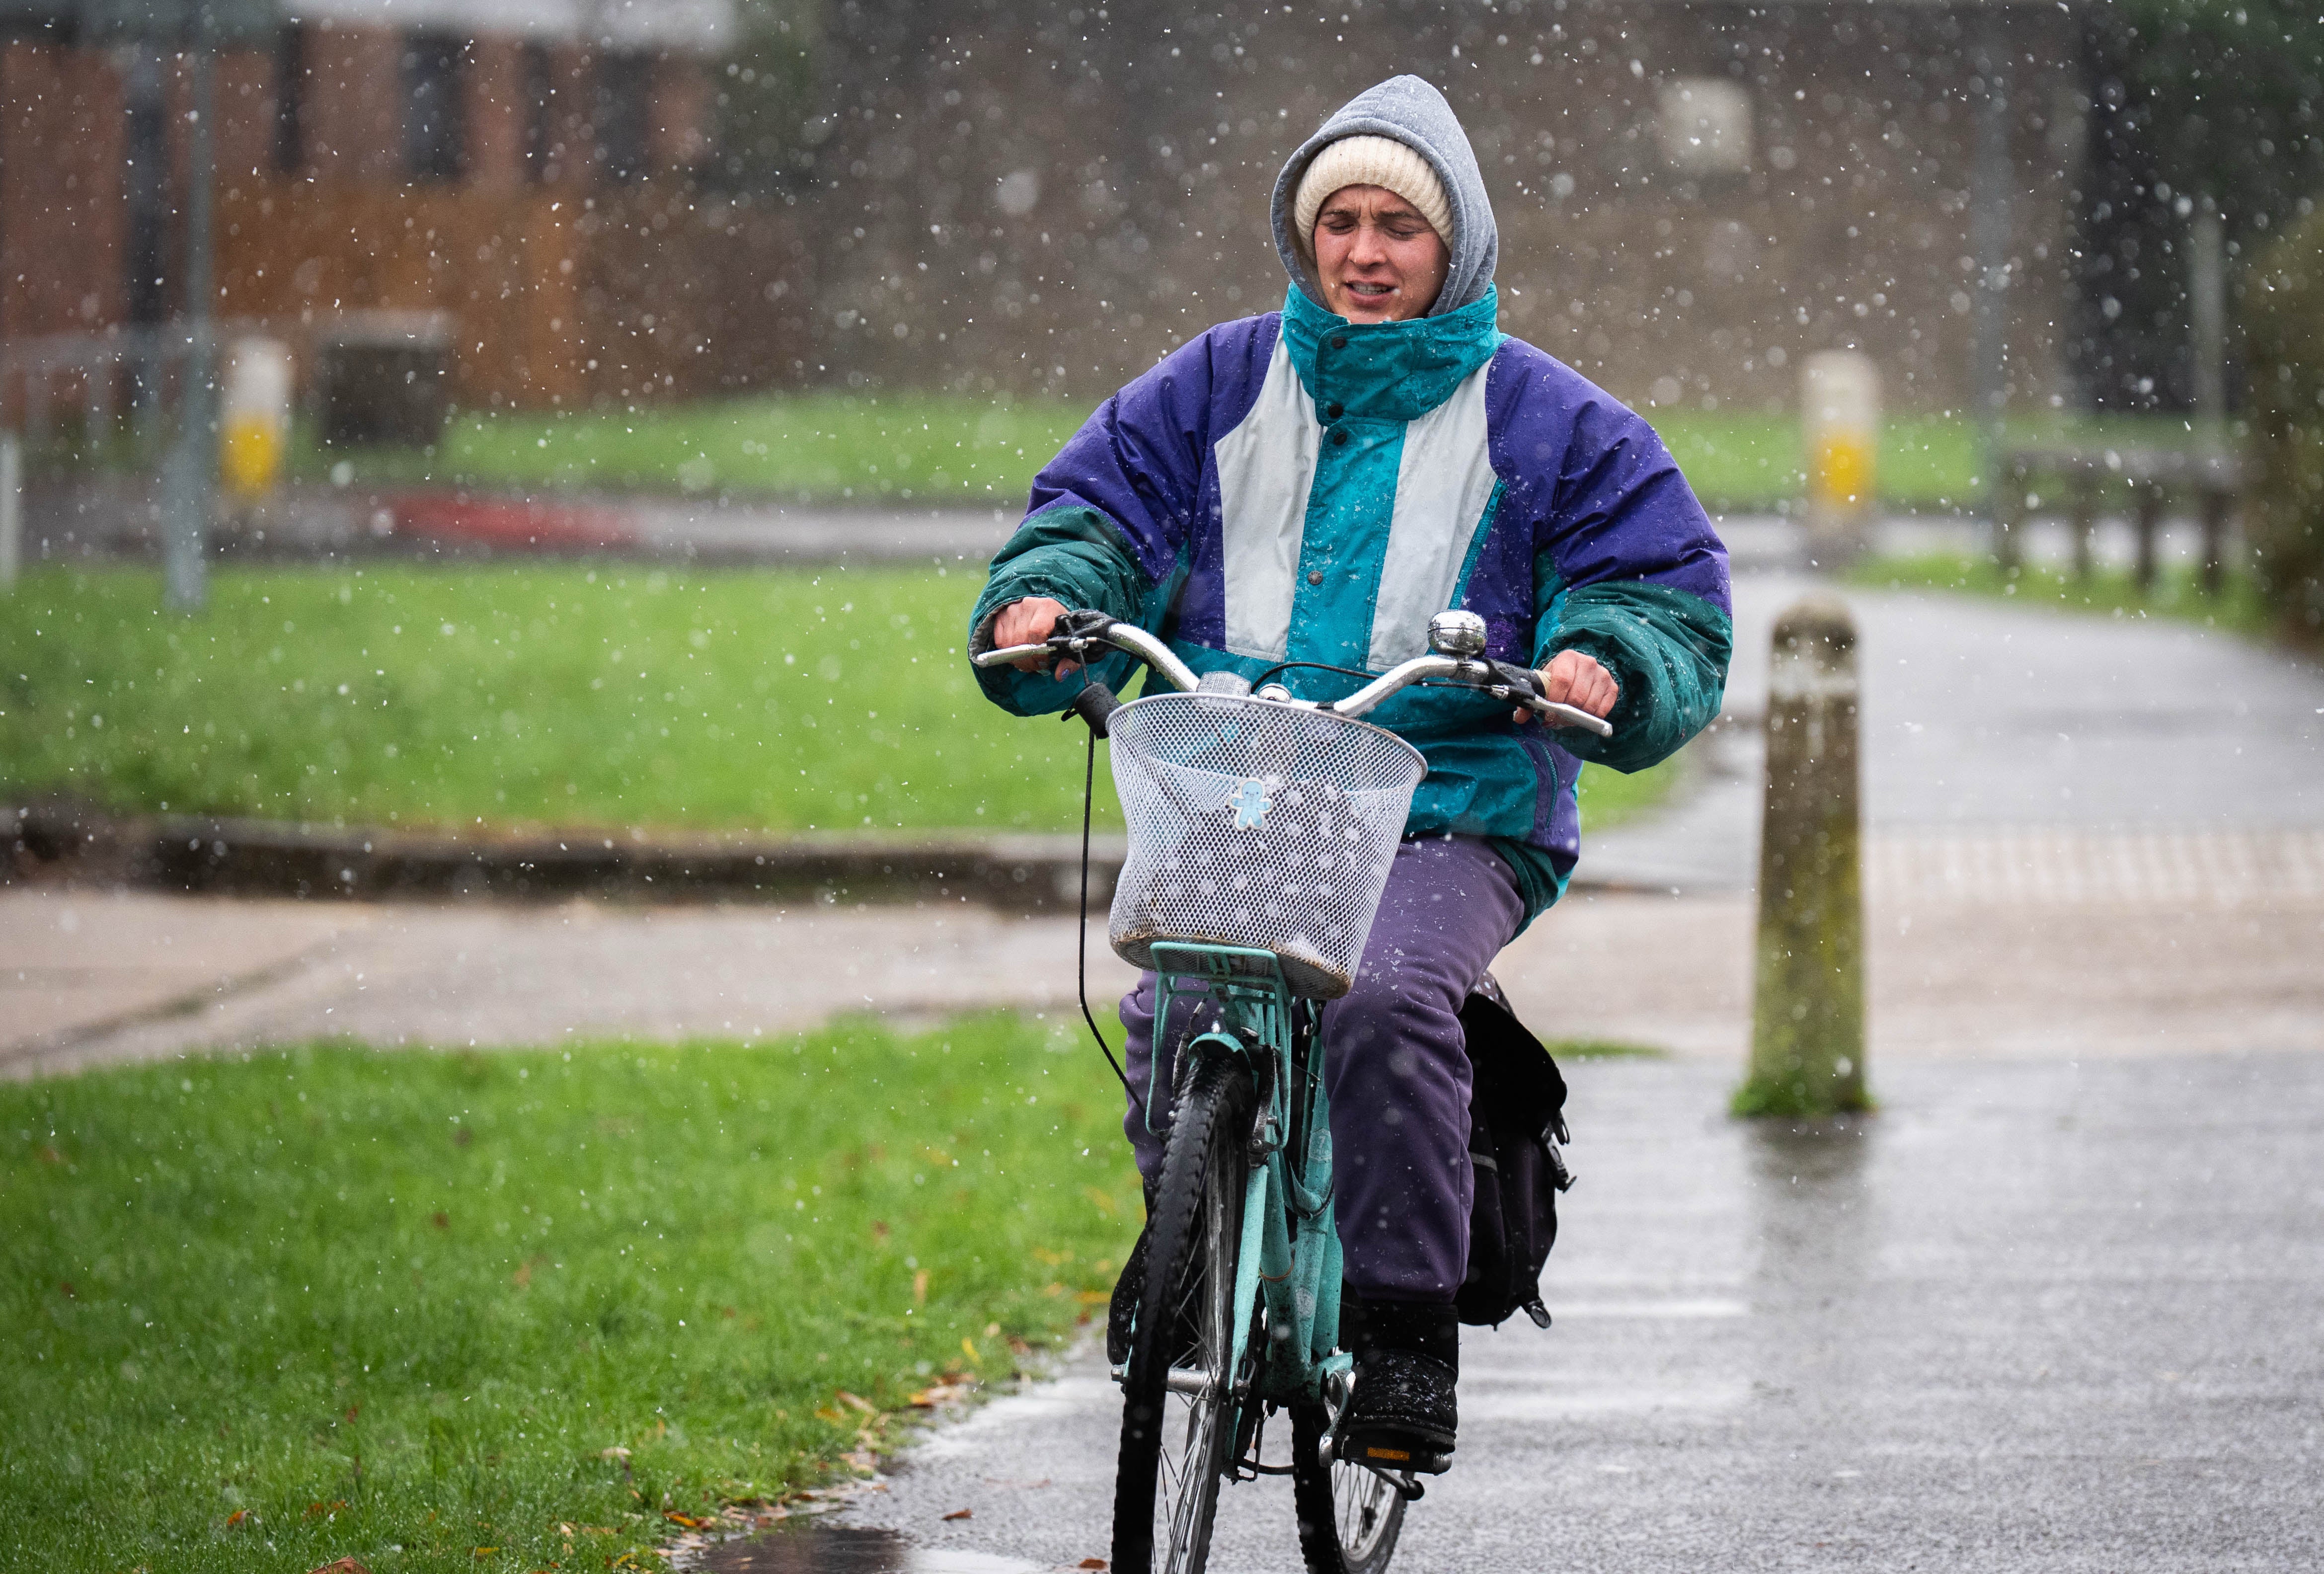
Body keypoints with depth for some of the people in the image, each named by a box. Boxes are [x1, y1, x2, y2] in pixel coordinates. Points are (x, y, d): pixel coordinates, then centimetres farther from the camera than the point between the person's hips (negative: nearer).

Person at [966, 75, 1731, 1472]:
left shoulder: (1541, 420, 9)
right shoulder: (1222, 388, 15)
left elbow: (1669, 588, 8)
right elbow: (1104, 501, 14)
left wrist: (1605, 665, -15)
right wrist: (1045, 599, -9)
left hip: (1454, 817, -2)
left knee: (1389, 1003, -32)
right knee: (1175, 1005, -25)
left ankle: (1408, 1331, -22)